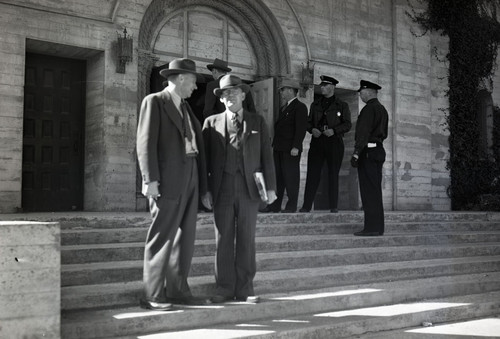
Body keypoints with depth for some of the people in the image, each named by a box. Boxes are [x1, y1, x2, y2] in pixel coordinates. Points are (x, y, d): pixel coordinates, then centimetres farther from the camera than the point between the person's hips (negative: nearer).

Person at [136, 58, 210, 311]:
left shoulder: (185, 107, 20)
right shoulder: (154, 102, -2)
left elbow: (196, 142, 16)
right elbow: (146, 142, -10)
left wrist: (202, 182, 9)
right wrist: (150, 179, -18)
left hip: (190, 179, 8)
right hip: (167, 181, -8)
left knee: (185, 238, 10)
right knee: (162, 238, -4)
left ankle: (177, 290, 19)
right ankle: (152, 296, 3)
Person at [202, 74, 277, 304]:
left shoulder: (257, 122, 11)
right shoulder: (212, 123, 9)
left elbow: (266, 155, 7)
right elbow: (205, 158, 6)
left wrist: (270, 187, 1)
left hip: (249, 189, 0)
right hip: (222, 188, 0)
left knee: (246, 240, 3)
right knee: (223, 240, 2)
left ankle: (244, 289, 11)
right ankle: (225, 288, 11)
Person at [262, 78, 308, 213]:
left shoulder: (300, 107, -6)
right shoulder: (284, 108, 22)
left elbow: (301, 129, -14)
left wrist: (296, 147, -20)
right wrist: (274, 144, 15)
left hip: (291, 150, -9)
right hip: (279, 149, 9)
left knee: (291, 177, -3)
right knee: (277, 177, 8)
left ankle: (291, 206, 4)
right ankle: (275, 205, 13)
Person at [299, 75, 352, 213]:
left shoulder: (342, 105, 9)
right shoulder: (315, 105, 18)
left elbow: (347, 124, 1)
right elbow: (309, 122, 17)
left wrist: (334, 130, -15)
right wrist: (312, 129, -6)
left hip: (334, 142, -2)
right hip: (317, 141, 2)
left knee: (333, 174, 0)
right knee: (312, 173, -5)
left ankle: (334, 206, 6)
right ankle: (307, 205, -5)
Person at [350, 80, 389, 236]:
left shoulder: (369, 109, -11)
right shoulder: (382, 109, 19)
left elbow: (364, 132, -18)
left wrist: (356, 153, -20)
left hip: (368, 152, -10)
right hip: (379, 150, 10)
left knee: (369, 191, -8)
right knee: (376, 191, 10)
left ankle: (371, 227, -8)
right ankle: (377, 227, 13)